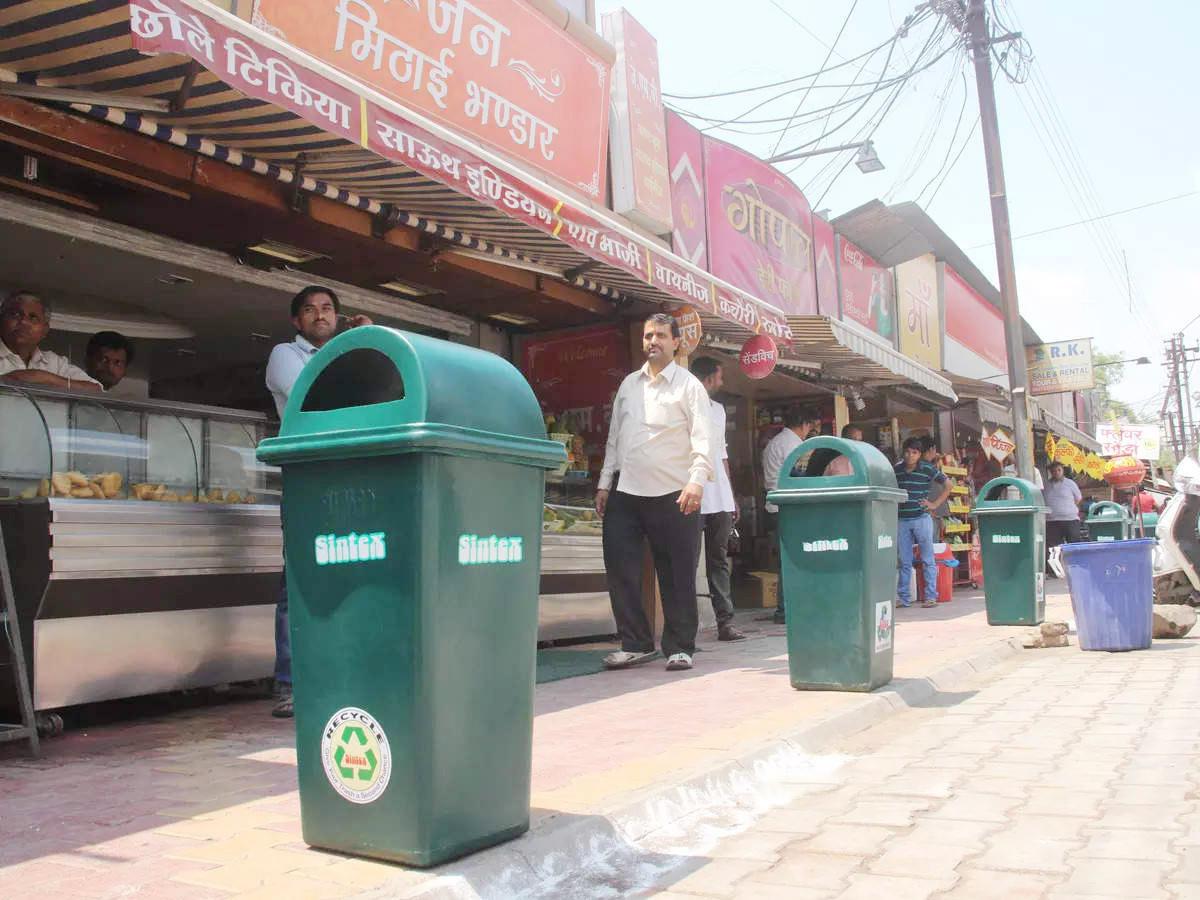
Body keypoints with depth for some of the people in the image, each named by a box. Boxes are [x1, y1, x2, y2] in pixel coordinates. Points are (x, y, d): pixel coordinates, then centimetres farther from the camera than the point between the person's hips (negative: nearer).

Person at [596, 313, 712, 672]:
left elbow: (702, 439, -8)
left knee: (678, 575, 3)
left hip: (672, 494, -4)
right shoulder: (628, 384, 16)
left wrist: (697, 480, -23)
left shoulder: (688, 385, 1)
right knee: (620, 568, 2)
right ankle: (635, 643, 14)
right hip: (626, 493, 5)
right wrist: (604, 483, 12)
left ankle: (679, 647, 14)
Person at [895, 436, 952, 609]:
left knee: (928, 560, 1)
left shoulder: (927, 469, -3)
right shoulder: (896, 469, 6)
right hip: (902, 521, 3)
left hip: (922, 519, -3)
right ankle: (904, 598, 13)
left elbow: (947, 485, 4)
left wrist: (935, 504, -1)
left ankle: (931, 597, 5)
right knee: (904, 562, 7)